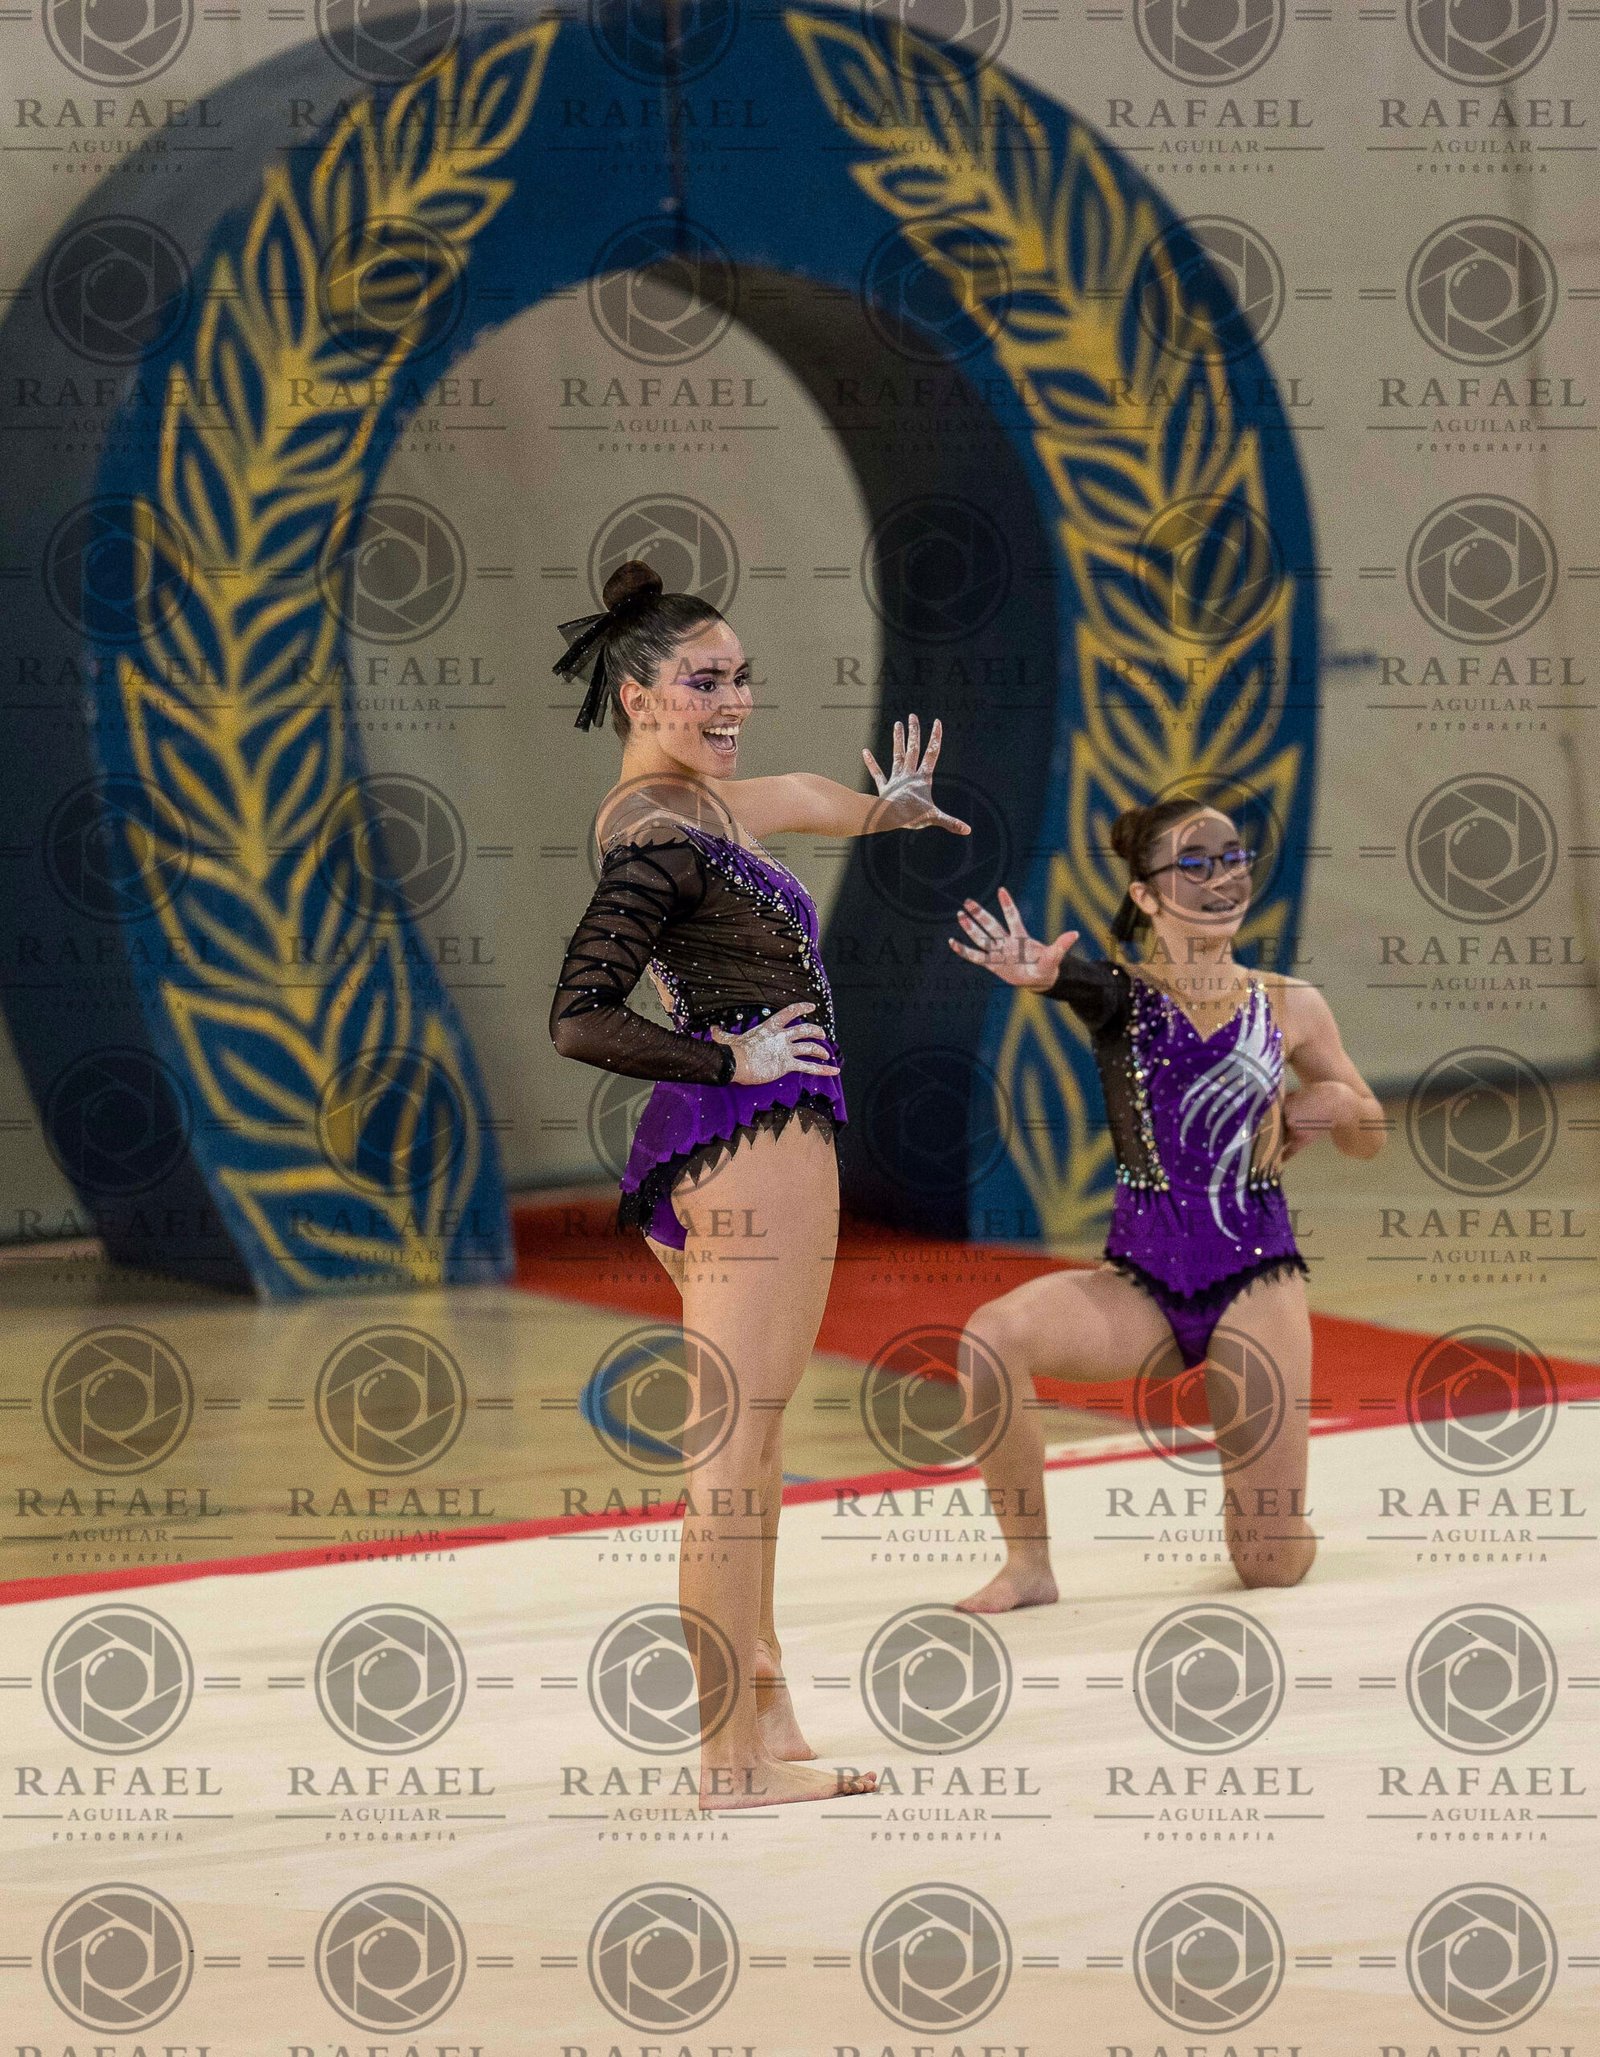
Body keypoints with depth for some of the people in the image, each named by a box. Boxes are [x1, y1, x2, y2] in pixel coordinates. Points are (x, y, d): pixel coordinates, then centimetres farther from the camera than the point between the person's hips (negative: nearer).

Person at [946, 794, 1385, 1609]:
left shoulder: (1290, 1007, 4)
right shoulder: (1121, 994, -2)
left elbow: (1368, 1139, 17)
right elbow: (1085, 985, -30)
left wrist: (1337, 1103, -7)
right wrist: (1042, 973, -55)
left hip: (1254, 1276, 0)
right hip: (1140, 1285, 0)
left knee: (1276, 1566, -6)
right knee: (990, 1337, -30)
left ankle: (1257, 1504, 34)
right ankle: (1029, 1563, -11)